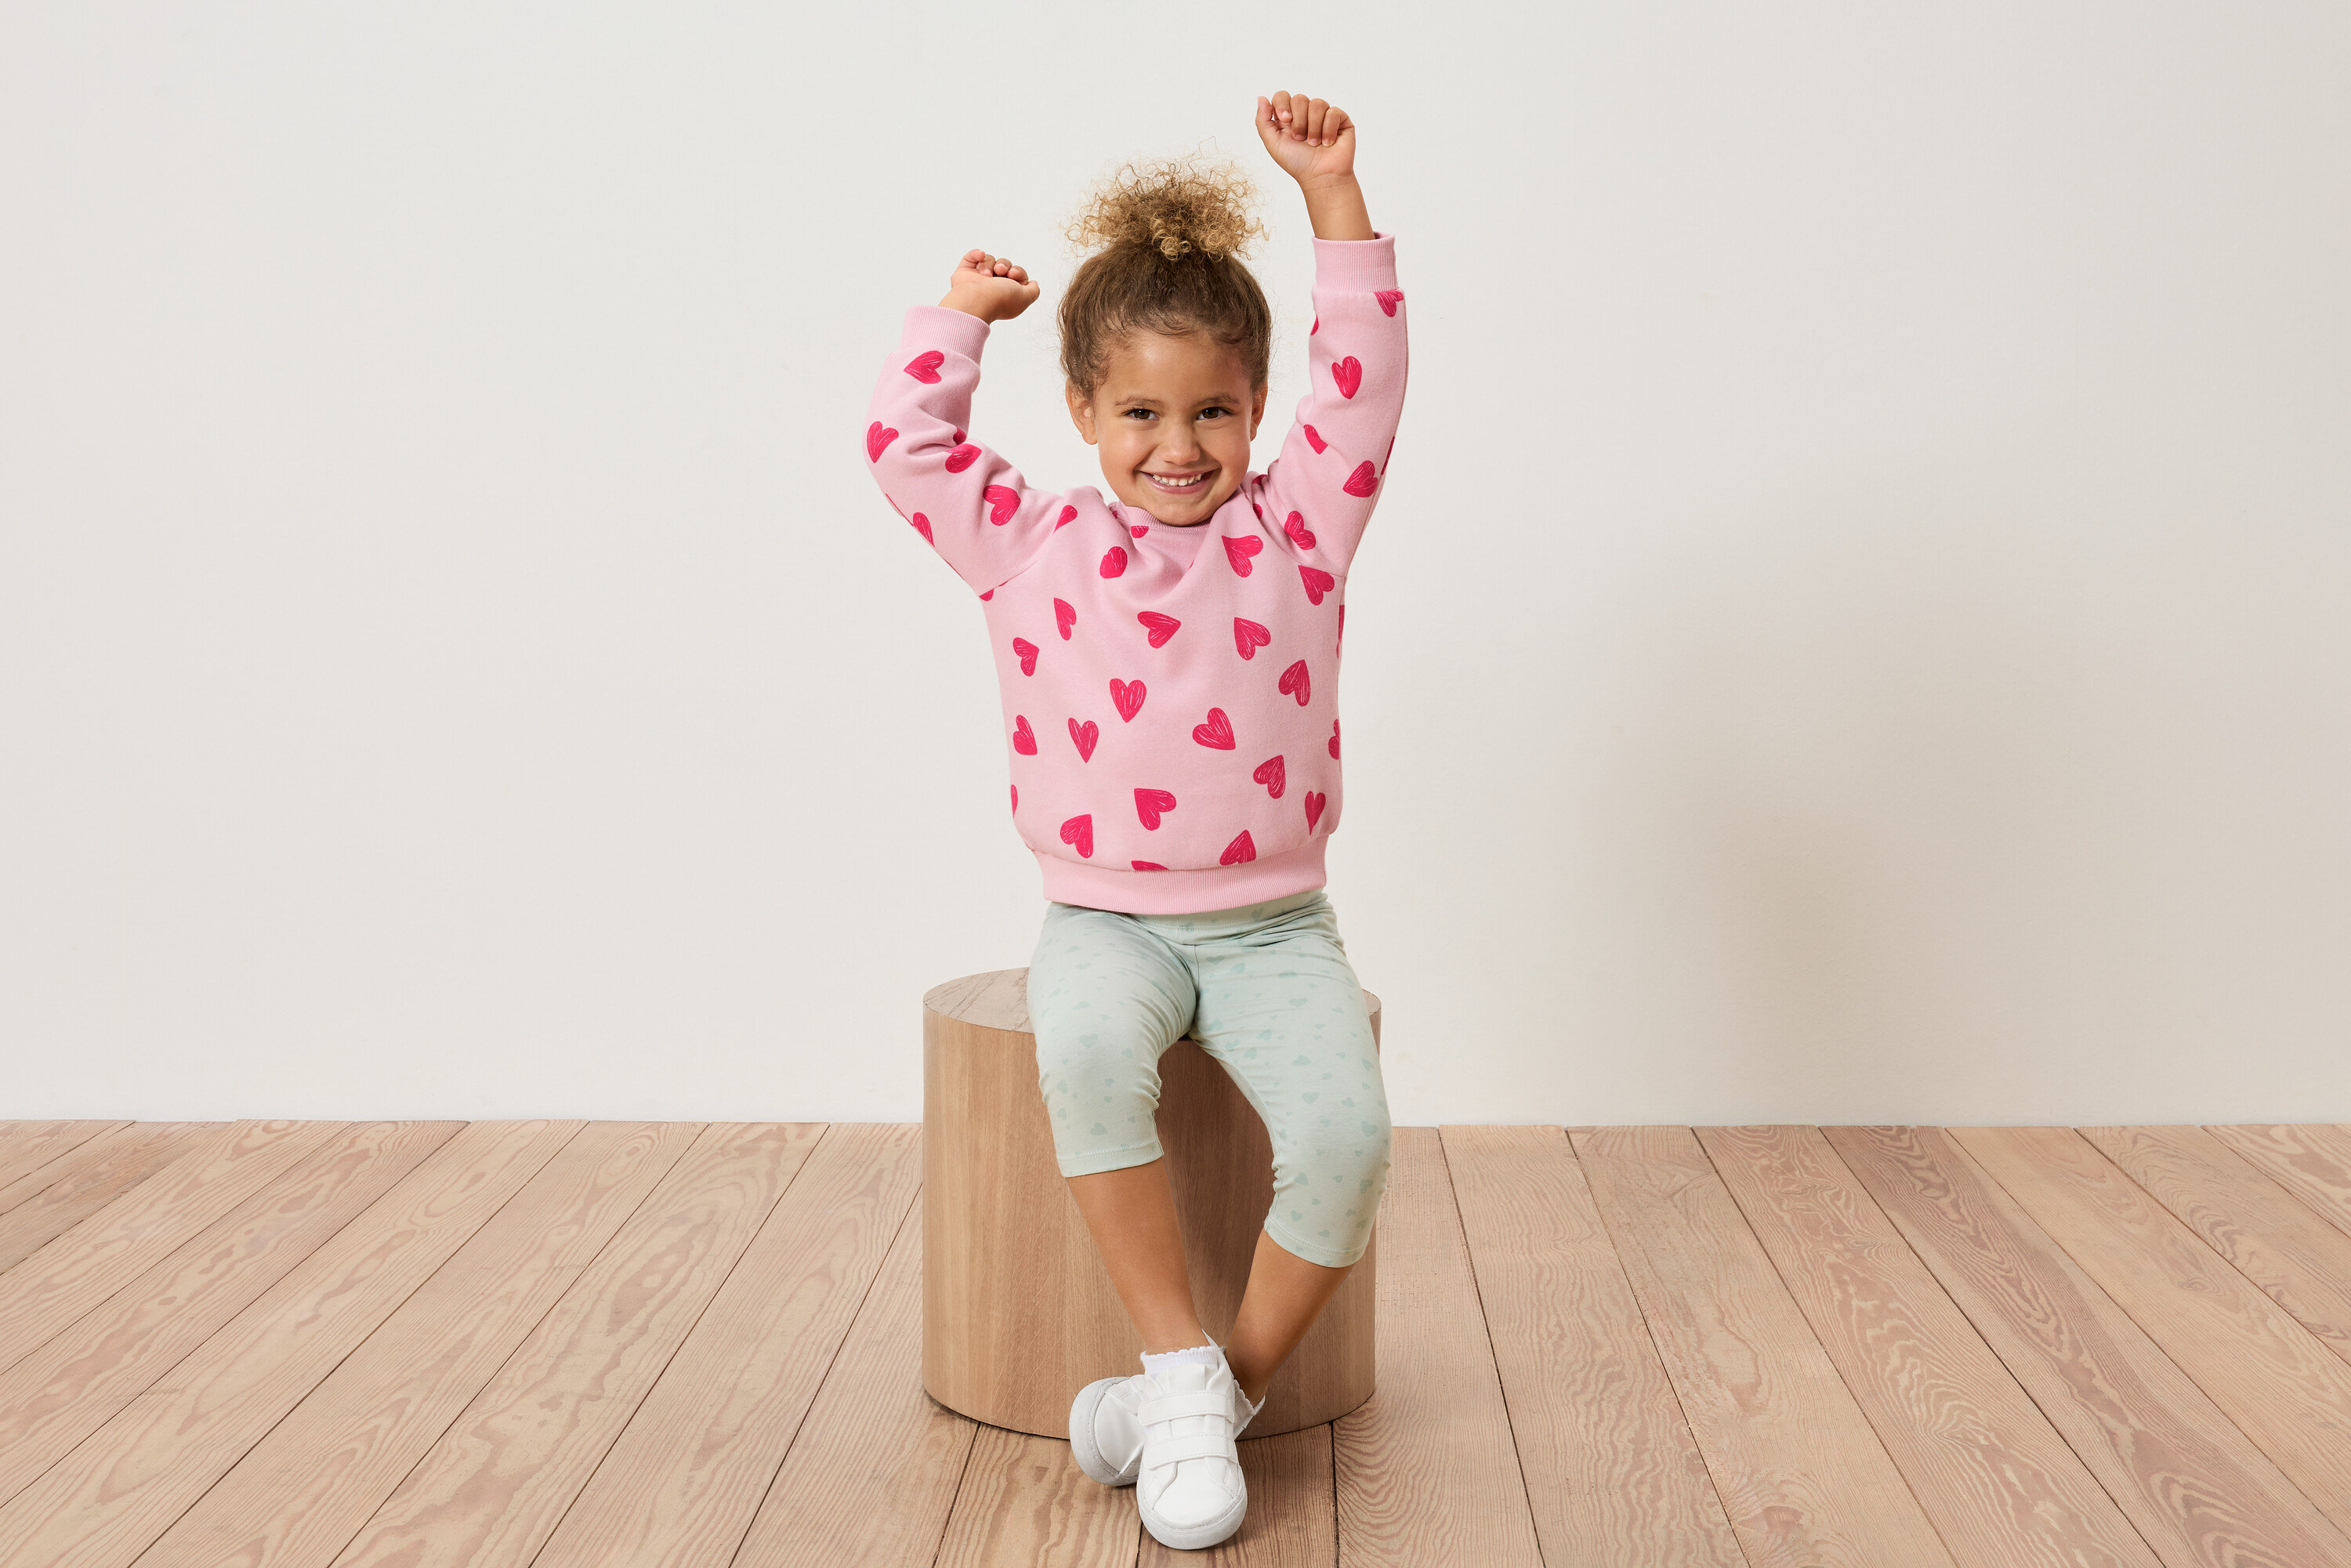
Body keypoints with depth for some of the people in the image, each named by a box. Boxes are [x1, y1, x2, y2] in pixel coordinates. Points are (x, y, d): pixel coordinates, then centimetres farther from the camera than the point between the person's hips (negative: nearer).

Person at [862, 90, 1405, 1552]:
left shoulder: (1298, 529, 6)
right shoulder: (1031, 542, 7)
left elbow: (1364, 382, 0)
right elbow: (907, 446, 8)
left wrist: (1335, 198, -4)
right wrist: (963, 312, 14)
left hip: (1275, 923, 1)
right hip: (1107, 920, 0)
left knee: (1346, 1133, -25)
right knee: (1087, 1052, -35)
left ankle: (1235, 1378, -2)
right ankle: (1181, 1367, -19)